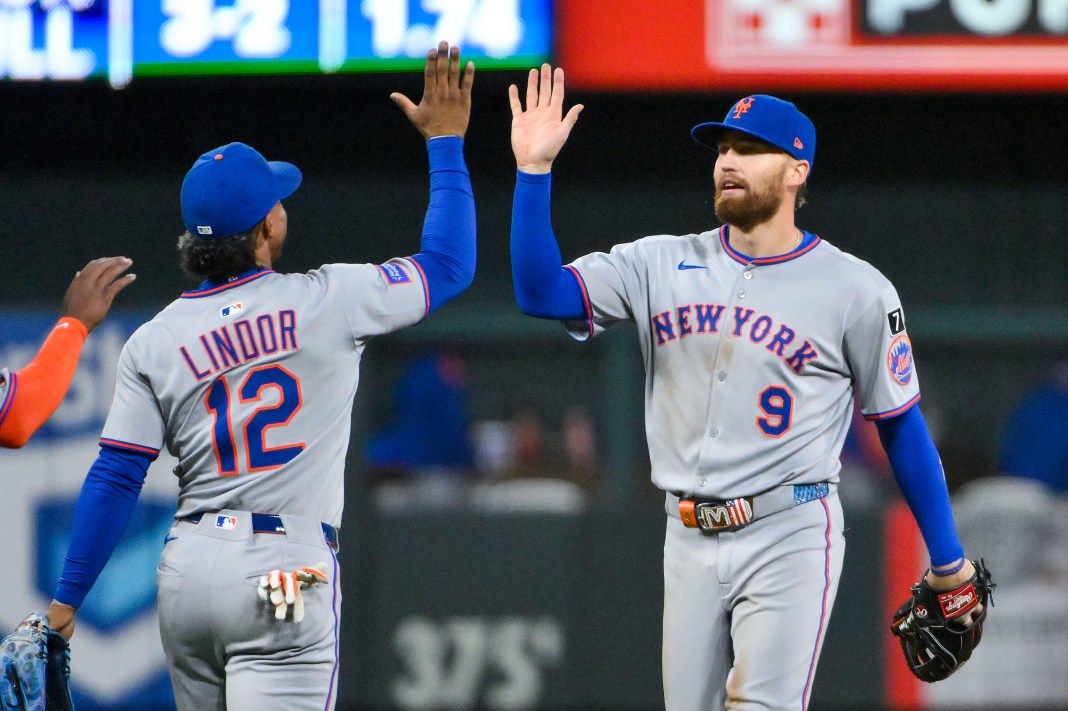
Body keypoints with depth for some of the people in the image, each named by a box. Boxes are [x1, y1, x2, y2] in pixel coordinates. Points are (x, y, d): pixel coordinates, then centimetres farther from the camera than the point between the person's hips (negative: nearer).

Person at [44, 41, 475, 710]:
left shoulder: (154, 341, 4)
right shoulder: (329, 302, -3)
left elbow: (115, 478, 0)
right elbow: (448, 265, 10)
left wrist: (65, 602, 4)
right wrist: (445, 142, 20)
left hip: (187, 572, 5)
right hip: (283, 570, -4)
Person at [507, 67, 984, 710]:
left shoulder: (857, 290, -2)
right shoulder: (663, 265, 7)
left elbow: (901, 426, 3)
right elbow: (542, 292, -3)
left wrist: (948, 560, 5)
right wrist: (534, 170, -13)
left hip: (790, 536, -5)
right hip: (690, 538, 5)